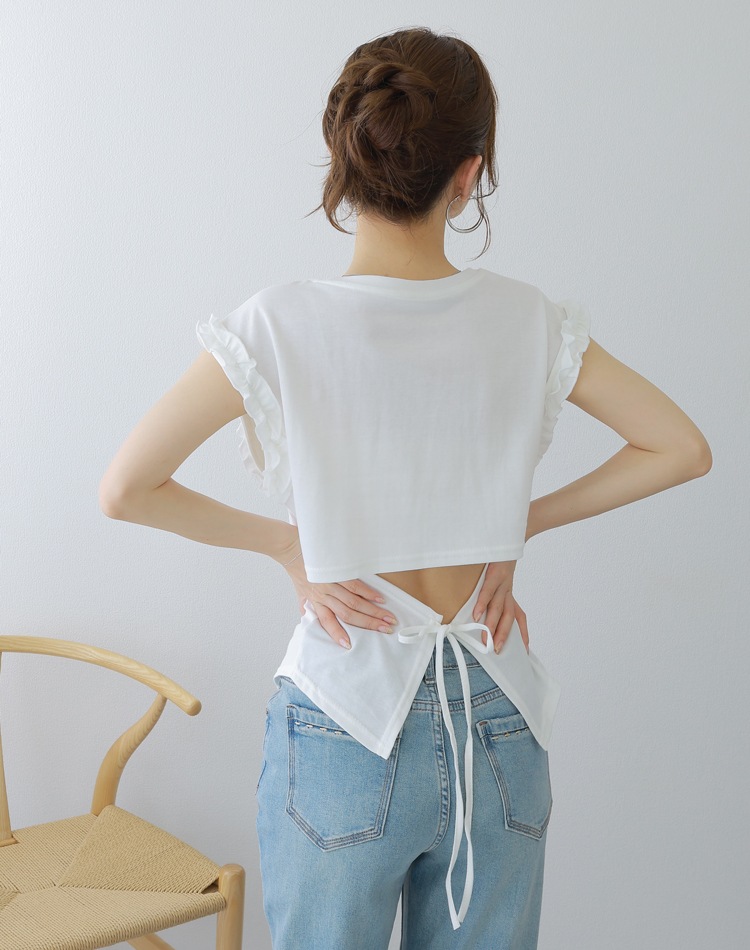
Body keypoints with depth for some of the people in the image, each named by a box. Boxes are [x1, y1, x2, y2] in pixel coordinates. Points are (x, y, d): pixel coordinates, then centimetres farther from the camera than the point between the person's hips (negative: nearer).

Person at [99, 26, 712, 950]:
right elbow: (682, 448, 3)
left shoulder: (280, 326, -13)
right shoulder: (528, 323, -6)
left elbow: (123, 490, -10)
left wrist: (283, 543, 1)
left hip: (346, 729, -2)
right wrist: (520, 524, 4)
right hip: (498, 729, 3)